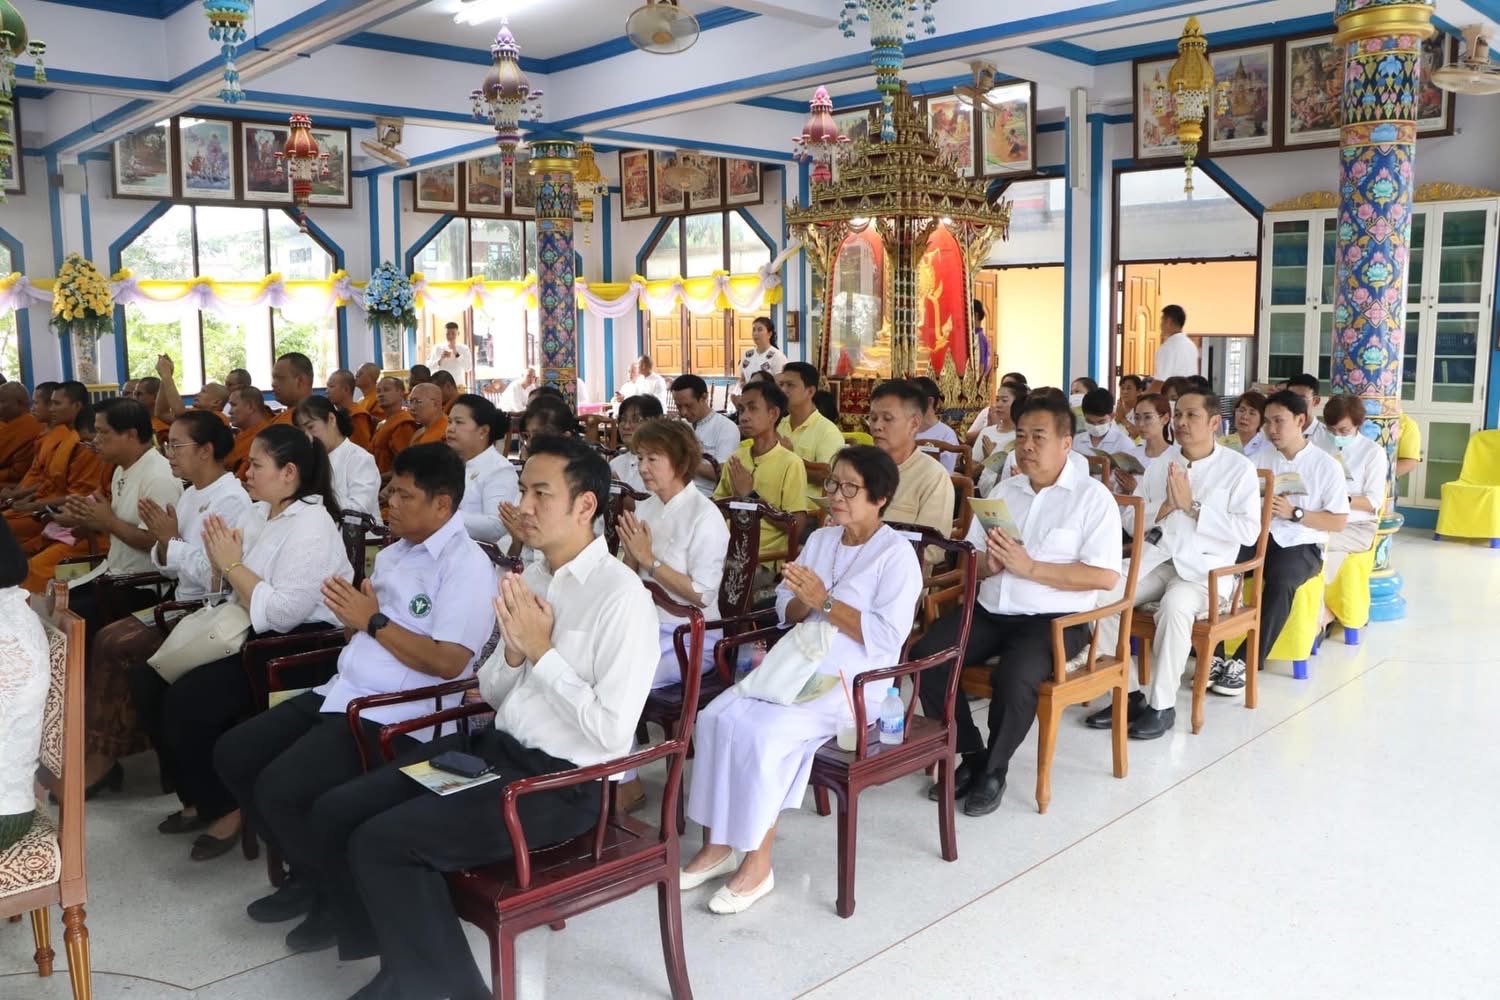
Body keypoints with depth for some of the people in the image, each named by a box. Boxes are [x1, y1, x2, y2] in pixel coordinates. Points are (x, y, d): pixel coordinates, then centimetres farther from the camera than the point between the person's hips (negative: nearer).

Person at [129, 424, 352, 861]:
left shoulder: (311, 529, -19)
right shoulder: (259, 512, 10)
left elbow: (283, 613, -27)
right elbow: (230, 590, 15)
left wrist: (234, 565, -19)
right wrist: (220, 561, -6)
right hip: (247, 633, 10)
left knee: (186, 701, -22)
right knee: (146, 679, 3)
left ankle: (228, 807, -1)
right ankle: (199, 796, 16)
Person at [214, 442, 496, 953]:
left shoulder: (467, 567, -12)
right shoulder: (392, 553, 16)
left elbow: (448, 663, -21)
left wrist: (374, 620, -17)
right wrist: (349, 613, -4)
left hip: (397, 718, -10)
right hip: (342, 694, 10)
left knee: (281, 788, -22)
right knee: (233, 754, 6)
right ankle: (309, 872, 20)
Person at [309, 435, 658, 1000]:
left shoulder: (621, 597, -17)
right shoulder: (530, 577, 8)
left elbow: (612, 733, -21)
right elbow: (492, 694, 14)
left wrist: (543, 650, -18)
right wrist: (513, 651, -8)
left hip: (562, 781, -8)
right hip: (496, 747, 8)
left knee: (382, 843, -17)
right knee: (337, 812, 2)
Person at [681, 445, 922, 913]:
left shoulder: (896, 554, -8)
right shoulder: (819, 539, 13)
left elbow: (888, 635, -17)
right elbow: (786, 612, 15)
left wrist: (824, 602, -19)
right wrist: (801, 601, -9)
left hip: (852, 682, -7)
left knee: (763, 733, -28)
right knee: (716, 717, -15)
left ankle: (758, 862, -12)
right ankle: (718, 844, -5)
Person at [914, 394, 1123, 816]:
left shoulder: (1092, 497, -2)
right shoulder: (1004, 490, 15)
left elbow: (1105, 576, -13)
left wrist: (1029, 567, -18)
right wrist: (986, 564, -9)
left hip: (1054, 619, -5)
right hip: (990, 611, 6)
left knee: (1014, 677, -33)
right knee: (925, 655, -16)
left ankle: (994, 770, -6)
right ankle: (972, 755, 1)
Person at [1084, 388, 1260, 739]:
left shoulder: (1239, 468, -2)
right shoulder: (1160, 462, 11)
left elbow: (1249, 531, -12)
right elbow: (1131, 522, 10)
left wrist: (1192, 507, -15)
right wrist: (1165, 508, -10)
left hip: (1206, 566, -5)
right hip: (1156, 559, 5)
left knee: (1175, 605, -37)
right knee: (1100, 595, -20)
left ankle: (1162, 705, -21)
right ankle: (1128, 694, -9)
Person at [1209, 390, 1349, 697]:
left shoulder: (1326, 466, 1)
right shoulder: (1260, 458, 10)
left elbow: (1339, 523, -1)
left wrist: (1294, 513, -13)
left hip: (1302, 545, -3)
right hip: (1259, 537, 3)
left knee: (1278, 578, -37)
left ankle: (1247, 661, -27)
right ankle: (1214, 655, -24)